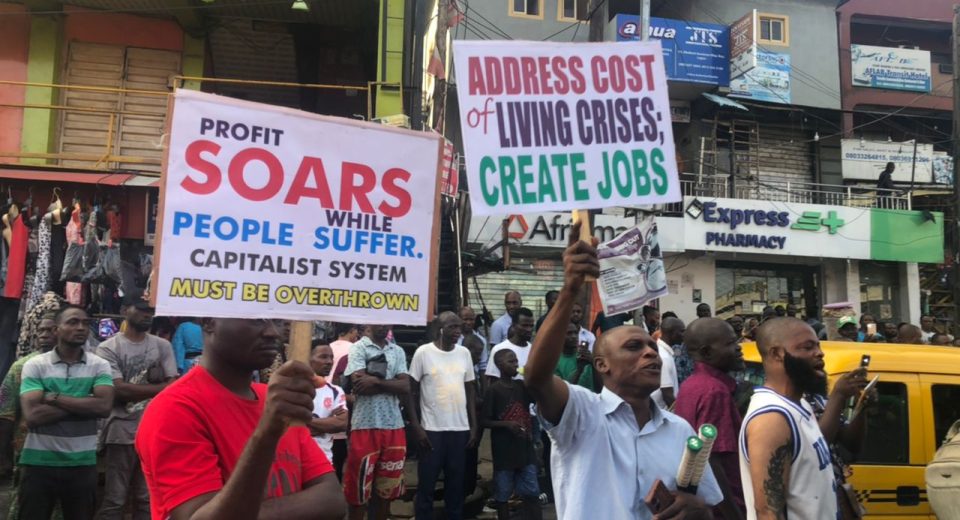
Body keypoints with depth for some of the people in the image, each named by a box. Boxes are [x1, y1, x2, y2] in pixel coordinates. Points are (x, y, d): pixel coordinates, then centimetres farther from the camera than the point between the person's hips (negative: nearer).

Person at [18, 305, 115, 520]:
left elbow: (104, 407, -14)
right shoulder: (35, 365, -2)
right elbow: (32, 416, -14)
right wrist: (84, 404, -13)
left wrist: (54, 397, -14)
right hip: (38, 462, -1)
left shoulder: (99, 365, 1)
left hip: (83, 463, 1)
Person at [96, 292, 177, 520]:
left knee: (147, 500, 10)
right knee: (114, 500, 3)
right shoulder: (108, 348, -2)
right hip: (122, 433, -3)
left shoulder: (162, 346, 9)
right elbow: (118, 389, -12)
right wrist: (157, 388, -8)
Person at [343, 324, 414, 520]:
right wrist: (391, 383, -7)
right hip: (365, 426, -4)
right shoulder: (358, 348, -1)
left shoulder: (398, 351, 12)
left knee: (387, 488, 12)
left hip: (394, 426, 4)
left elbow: (405, 387, 1)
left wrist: (375, 381, -10)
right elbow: (359, 384, -14)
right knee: (359, 488, 3)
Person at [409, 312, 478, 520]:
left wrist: (473, 426, 7)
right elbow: (412, 392, -2)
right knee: (426, 483, 4)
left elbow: (470, 391, 12)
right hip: (432, 429, -3)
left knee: (456, 482, 10)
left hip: (460, 429, 4)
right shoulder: (423, 352, -5)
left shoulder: (464, 353, 7)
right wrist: (416, 427, -8)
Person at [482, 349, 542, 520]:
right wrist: (507, 424, -21)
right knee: (502, 494, 7)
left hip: (525, 449, 5)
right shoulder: (493, 390, -9)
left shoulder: (522, 386, 6)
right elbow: (485, 421, -8)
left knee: (532, 493, 7)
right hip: (503, 452, -5)